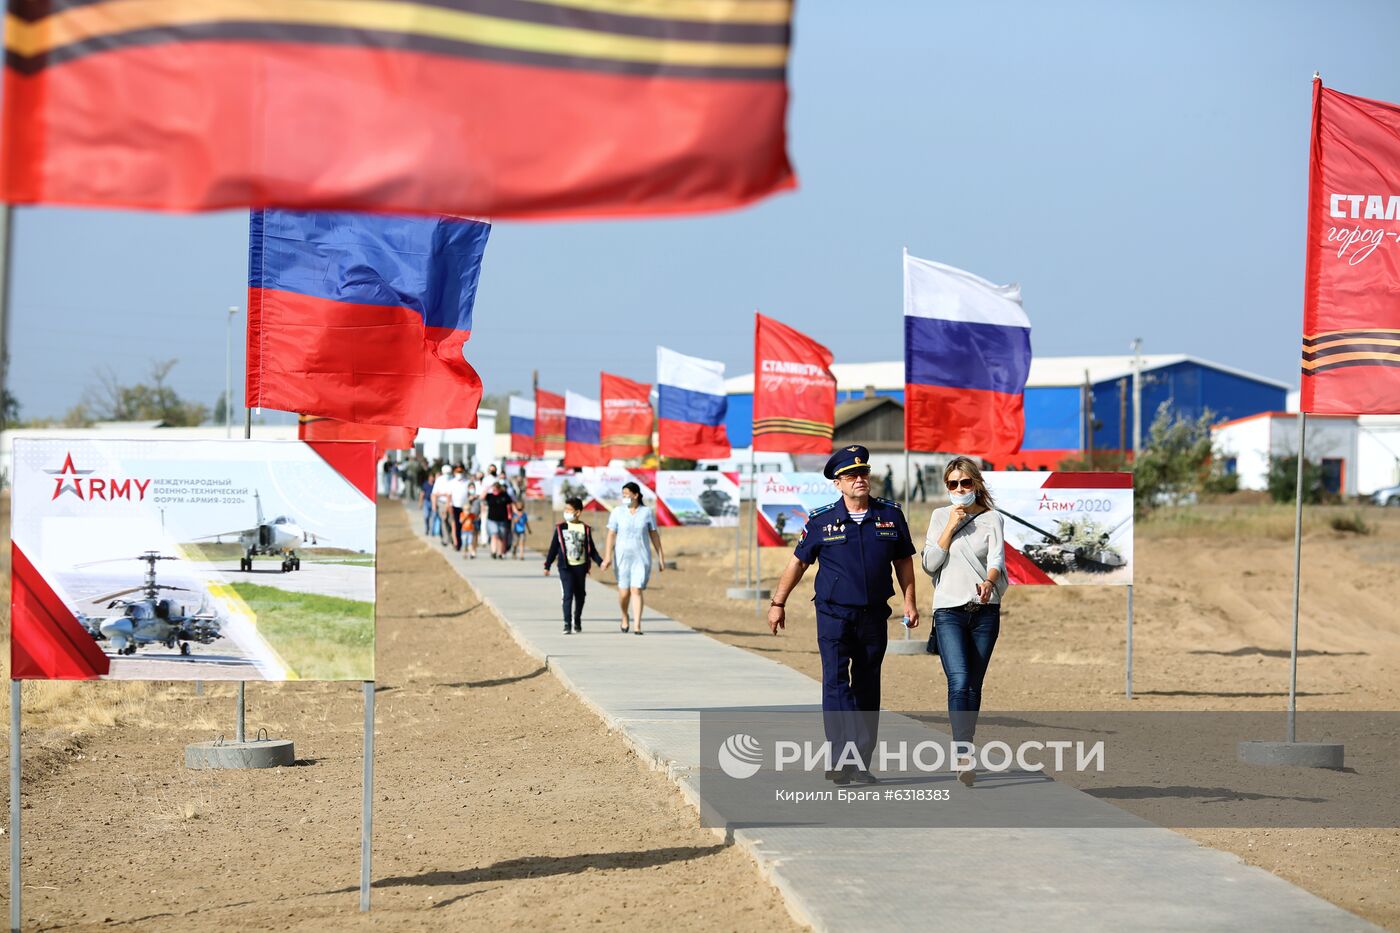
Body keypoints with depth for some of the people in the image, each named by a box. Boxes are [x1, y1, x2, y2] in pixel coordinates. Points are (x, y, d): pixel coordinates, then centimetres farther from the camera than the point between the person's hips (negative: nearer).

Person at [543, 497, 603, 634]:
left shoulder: (585, 528, 3)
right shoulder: (560, 528, 1)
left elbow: (591, 549, 10)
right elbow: (553, 548, 4)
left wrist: (600, 562, -1)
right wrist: (547, 565, 1)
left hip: (581, 566, 2)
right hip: (566, 567, -2)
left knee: (580, 595, 11)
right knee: (568, 594, -12)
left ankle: (577, 621, 28)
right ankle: (567, 623, -12)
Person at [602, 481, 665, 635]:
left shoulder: (646, 512, 1)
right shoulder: (617, 512, 0)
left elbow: (654, 535, 6)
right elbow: (611, 535, -2)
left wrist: (661, 557, 6)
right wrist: (608, 556, -10)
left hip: (641, 558, -1)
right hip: (623, 557, 1)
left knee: (636, 590, -10)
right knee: (624, 592, 1)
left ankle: (637, 626, -10)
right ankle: (625, 617, 31)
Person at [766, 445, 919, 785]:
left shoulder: (891, 515, 4)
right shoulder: (822, 520, -2)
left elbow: (903, 560, 15)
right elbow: (798, 562, 7)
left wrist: (909, 600, 7)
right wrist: (778, 603, 9)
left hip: (874, 616, 3)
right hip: (834, 614, -3)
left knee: (867, 690, 7)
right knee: (836, 683, -14)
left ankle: (860, 764, 13)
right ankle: (840, 759, -19)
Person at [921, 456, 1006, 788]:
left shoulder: (992, 518, 6)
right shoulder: (940, 517, 9)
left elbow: (997, 560, -8)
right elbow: (930, 563, 1)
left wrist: (989, 582, -30)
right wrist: (951, 526, -6)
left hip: (985, 611, 1)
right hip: (949, 610, -1)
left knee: (974, 685, 6)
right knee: (959, 682, -17)